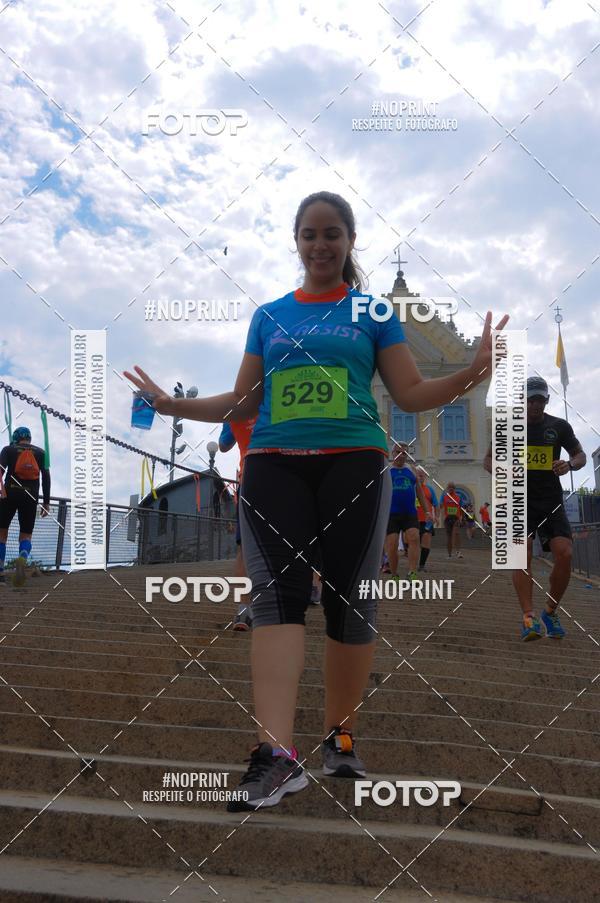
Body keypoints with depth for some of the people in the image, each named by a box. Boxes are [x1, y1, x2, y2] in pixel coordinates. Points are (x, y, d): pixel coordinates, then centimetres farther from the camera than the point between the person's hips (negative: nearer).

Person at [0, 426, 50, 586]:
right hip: (31, 497, 1)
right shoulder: (40, 453, 13)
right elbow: (46, 477, 6)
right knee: (26, 535, 9)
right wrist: (46, 503, 7)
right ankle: (22, 560, -24)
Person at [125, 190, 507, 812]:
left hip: (353, 464, -1)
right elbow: (243, 403, 20)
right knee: (277, 592, -14)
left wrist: (473, 372, -11)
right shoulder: (269, 315, 17)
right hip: (273, 464, 1)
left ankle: (339, 738, 17)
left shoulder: (372, 311, 12)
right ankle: (276, 753, -23)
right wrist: (176, 405, 10)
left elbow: (411, 394, 5)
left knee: (348, 598, 1)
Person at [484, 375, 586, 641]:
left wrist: (569, 464, -9)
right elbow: (488, 459, 11)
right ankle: (528, 617, -19)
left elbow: (580, 455, 15)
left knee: (564, 554, -13)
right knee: (522, 553, -18)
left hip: (551, 501, 1)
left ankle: (550, 612, 6)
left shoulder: (559, 426, 7)